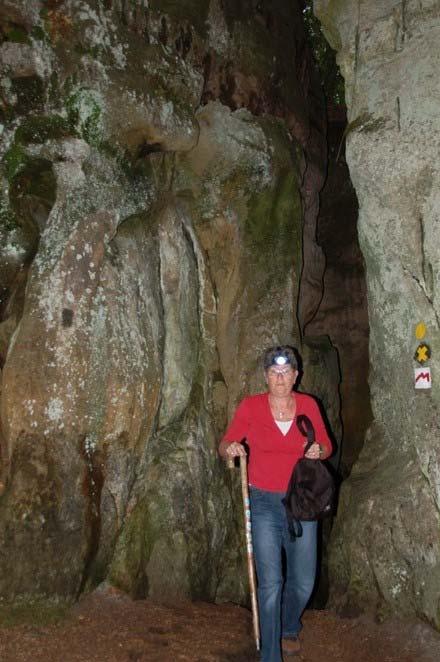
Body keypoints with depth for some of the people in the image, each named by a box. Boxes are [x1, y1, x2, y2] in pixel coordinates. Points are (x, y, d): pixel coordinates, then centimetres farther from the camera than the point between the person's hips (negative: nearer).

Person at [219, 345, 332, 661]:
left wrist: (319, 451, -13)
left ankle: (289, 629, 42)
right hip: (264, 503, -2)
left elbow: (326, 447, 9)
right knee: (271, 583, -4)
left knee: (303, 582, 11)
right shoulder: (251, 406, -6)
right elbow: (224, 446, -2)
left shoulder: (308, 405, 0)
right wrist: (230, 448, -24)